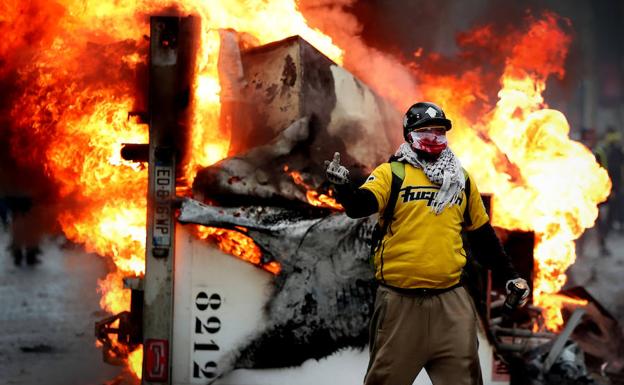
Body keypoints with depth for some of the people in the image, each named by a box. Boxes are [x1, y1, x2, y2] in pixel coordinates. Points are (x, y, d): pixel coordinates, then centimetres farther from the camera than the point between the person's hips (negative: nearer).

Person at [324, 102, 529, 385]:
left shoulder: (461, 180, 14)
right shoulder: (391, 173, 1)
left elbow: (482, 233, 22)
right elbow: (360, 205, -15)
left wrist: (509, 275, 19)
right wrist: (342, 187, -36)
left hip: (450, 300, 3)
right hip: (399, 300, -3)